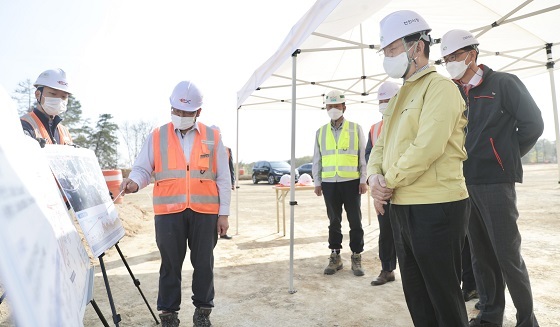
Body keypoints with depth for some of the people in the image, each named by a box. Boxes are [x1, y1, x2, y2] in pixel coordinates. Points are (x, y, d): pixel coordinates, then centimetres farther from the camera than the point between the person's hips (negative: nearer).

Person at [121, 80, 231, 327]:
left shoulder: (213, 138, 6)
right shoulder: (157, 137, 6)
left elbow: (223, 179, 6)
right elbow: (143, 169, 8)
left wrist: (224, 213, 2)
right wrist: (134, 181, -16)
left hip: (205, 212, 0)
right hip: (169, 212, 0)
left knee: (203, 263, 10)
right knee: (170, 264, 10)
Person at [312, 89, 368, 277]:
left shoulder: (355, 128, 4)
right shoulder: (321, 132, 10)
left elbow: (363, 156, 3)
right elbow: (316, 159, 12)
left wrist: (363, 180, -3)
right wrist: (317, 182, 7)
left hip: (351, 182, -2)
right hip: (329, 183, 2)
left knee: (355, 222, 4)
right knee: (334, 221, 9)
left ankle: (356, 258, 16)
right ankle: (335, 257, 19)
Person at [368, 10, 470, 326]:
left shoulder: (439, 86, -9)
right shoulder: (402, 95, 18)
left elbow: (426, 147, -22)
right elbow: (381, 145, 15)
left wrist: (389, 182, -11)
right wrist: (375, 177, -4)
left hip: (435, 208, -8)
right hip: (401, 207, 9)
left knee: (444, 295, 6)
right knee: (416, 294, 19)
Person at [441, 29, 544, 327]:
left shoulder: (504, 84, -3)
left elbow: (532, 124, -3)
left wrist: (507, 158, 3)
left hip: (495, 183, -5)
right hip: (464, 183, 5)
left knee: (508, 255, 1)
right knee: (480, 254, 13)